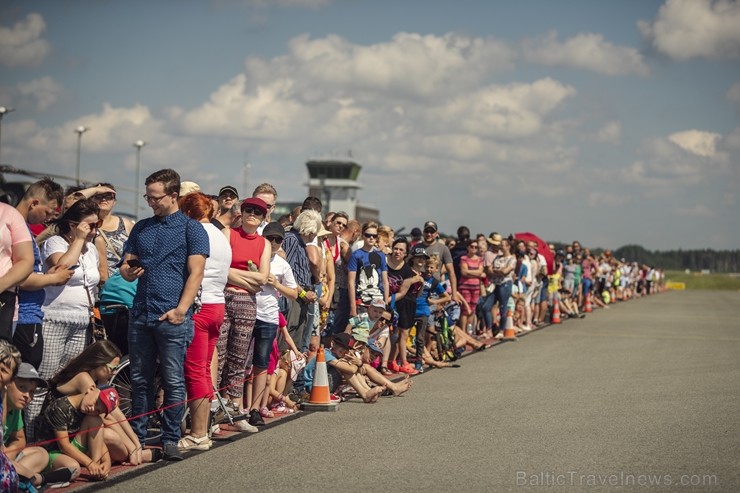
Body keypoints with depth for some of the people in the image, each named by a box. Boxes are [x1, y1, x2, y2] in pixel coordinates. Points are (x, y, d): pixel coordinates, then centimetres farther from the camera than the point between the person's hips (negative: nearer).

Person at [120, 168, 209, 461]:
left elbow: (196, 273, -8)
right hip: (140, 315, 5)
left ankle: (170, 440, 5)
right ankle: (137, 438, 16)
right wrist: (128, 271, -6)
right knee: (140, 380, 9)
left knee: (174, 382, -2)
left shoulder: (191, 229, 1)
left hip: (173, 317, -5)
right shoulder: (141, 228, 16)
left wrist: (181, 310, -18)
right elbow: (127, 265, 20)